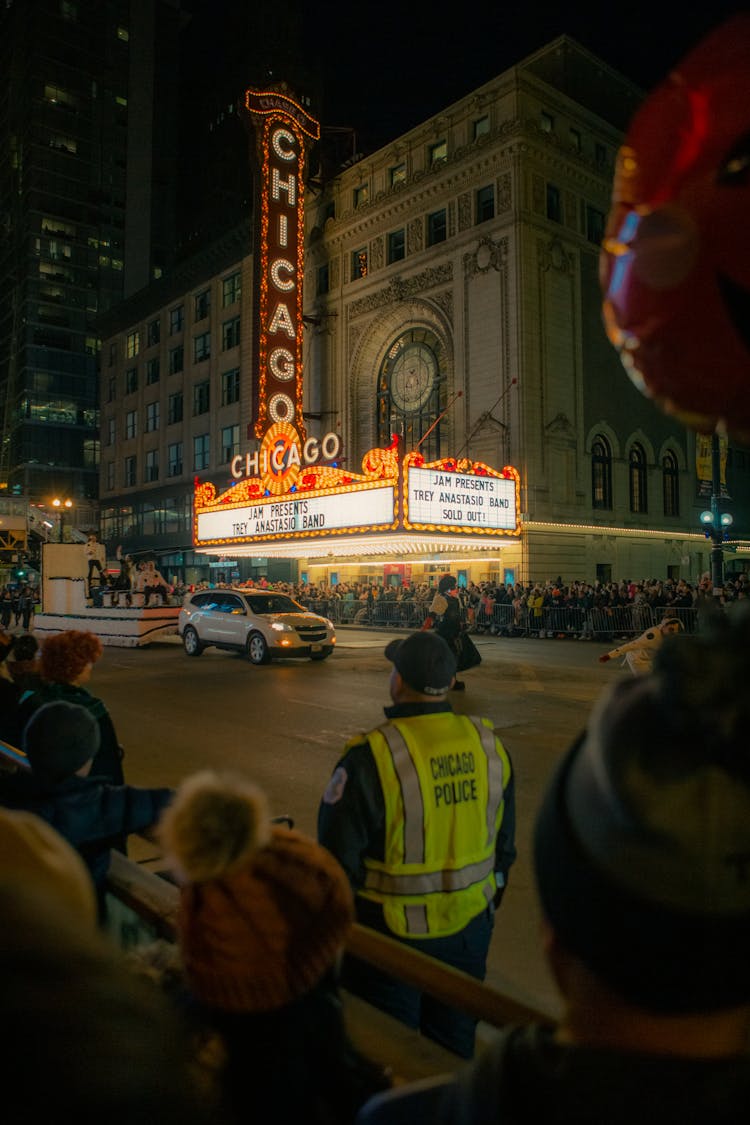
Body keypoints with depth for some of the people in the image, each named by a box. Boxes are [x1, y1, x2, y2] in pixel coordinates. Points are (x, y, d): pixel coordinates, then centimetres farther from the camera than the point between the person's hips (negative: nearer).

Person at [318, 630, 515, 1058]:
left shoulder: (371, 757, -24)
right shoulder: (489, 743, -8)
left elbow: (338, 858, -15)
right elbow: (504, 843, 5)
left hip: (395, 932, -4)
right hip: (470, 926, 5)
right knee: (455, 1046, 25)